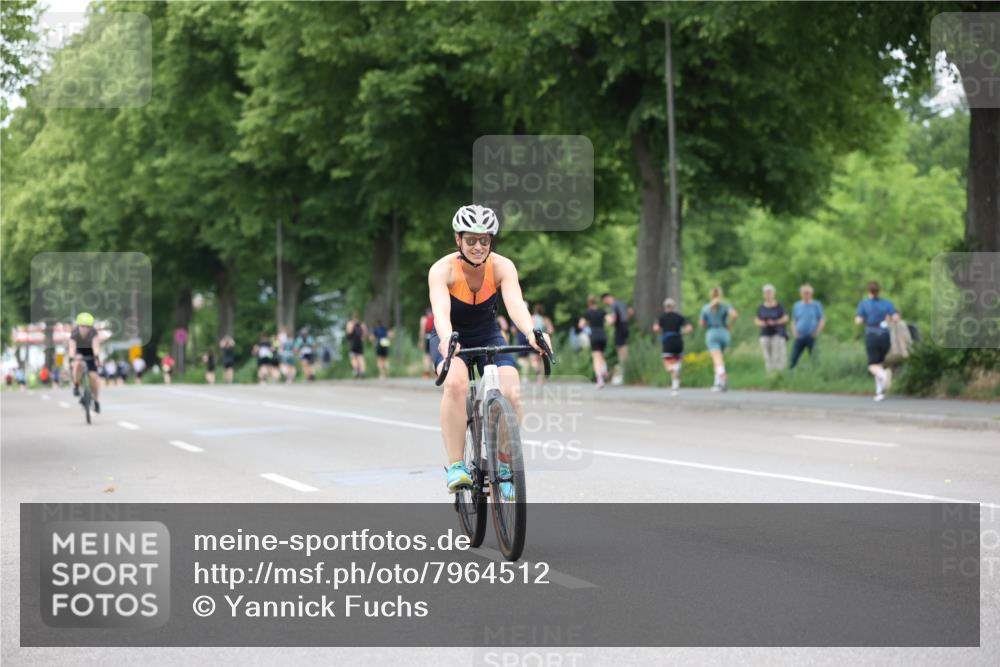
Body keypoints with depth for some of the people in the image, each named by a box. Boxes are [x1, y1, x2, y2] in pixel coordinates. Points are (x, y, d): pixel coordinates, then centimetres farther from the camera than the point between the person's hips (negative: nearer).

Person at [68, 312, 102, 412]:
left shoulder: (93, 331, -32)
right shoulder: (74, 332, -31)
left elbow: (96, 345, -45)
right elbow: (72, 347, -41)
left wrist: (96, 356, -64)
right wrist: (72, 357, -61)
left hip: (90, 351, 0)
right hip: (79, 352, 0)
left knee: (93, 376, -11)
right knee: (78, 364, -34)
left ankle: (96, 401, 6)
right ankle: (76, 386, -9)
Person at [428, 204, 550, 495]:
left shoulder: (502, 267, -19)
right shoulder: (442, 270, -24)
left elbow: (515, 304, -35)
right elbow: (440, 310, -40)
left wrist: (531, 333, -55)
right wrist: (447, 340, -61)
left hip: (488, 336, 2)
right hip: (452, 338, -2)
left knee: (511, 394, -22)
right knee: (456, 383, -35)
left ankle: (505, 467, 0)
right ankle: (455, 466, -28)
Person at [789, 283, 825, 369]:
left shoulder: (816, 305, 3)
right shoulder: (797, 306, 10)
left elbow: (822, 320, 4)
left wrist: (817, 331, -9)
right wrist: (794, 332, -2)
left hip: (812, 337, -2)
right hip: (800, 337, 2)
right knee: (793, 359, -4)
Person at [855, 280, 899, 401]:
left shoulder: (863, 303, -1)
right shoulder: (886, 303, 4)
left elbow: (859, 321, -6)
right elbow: (896, 318, -5)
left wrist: (857, 319, 16)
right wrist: (889, 319, 16)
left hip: (871, 336, -2)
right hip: (885, 336, 2)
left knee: (873, 366, -1)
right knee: (880, 363, 16)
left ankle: (883, 374, -36)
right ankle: (879, 391, 2)